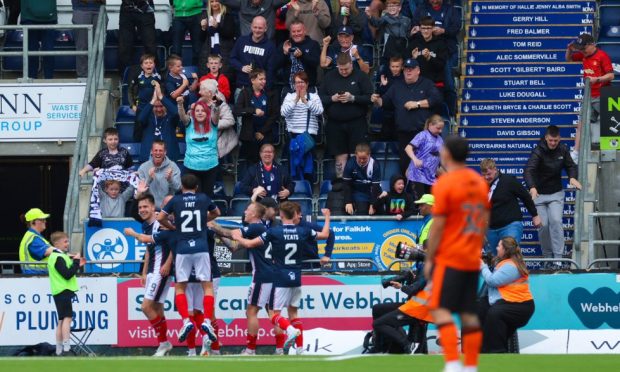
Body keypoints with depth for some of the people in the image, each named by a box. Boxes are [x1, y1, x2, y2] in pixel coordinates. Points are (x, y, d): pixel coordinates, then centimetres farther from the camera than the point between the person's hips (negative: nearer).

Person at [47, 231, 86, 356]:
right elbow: (67, 275, -20)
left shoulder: (55, 256, 19)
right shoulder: (59, 258, -13)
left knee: (62, 320, 12)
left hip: (59, 292, 11)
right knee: (67, 318, -15)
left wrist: (77, 265, 14)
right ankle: (66, 348, -24)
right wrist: (76, 262, -14)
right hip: (64, 291, -11)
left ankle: (59, 350, 13)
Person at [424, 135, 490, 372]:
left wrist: (429, 259, -5)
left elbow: (438, 225, -12)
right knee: (469, 314, 8)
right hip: (473, 260, 7)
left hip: (449, 258, -7)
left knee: (440, 310, -8)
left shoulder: (445, 184, -11)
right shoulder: (479, 182, 11)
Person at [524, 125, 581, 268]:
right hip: (539, 194, -2)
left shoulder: (563, 150, -5)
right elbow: (528, 170, -33)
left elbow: (570, 165, 7)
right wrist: (532, 187, -52)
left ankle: (558, 259, -14)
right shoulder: (538, 152, -20)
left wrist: (572, 177, -17)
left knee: (556, 221, -14)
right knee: (543, 226, -3)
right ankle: (547, 258, 14)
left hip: (556, 193, 2)